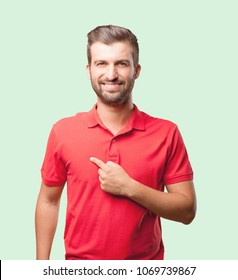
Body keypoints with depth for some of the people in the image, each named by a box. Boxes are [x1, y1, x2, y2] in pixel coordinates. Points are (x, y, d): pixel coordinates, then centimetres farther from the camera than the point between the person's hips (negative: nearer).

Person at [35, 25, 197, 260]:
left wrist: (129, 187, -21)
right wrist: (42, 264, -1)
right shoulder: (63, 131, -7)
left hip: (145, 265, 0)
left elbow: (187, 210, -9)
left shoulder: (167, 133, -10)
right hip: (79, 259, 1)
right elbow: (48, 201, 1)